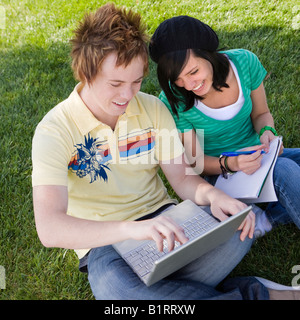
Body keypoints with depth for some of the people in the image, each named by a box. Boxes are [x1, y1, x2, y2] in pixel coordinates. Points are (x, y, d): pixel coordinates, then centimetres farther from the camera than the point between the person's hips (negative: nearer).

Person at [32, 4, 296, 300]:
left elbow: (182, 177, 1)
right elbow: (49, 229, -27)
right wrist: (130, 229, -43)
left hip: (161, 218, 3)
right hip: (104, 240, -2)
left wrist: (212, 195, -22)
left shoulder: (152, 108, -2)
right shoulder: (55, 131, -16)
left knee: (237, 230, -21)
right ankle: (240, 295, -17)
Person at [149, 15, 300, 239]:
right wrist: (229, 164, -31)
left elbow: (261, 113, 4)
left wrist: (267, 131, -19)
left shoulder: (245, 62, -13)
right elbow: (194, 161, -11)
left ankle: (266, 219, -12)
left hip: (257, 156, 5)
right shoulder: (173, 102, -21)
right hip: (219, 173, -4)